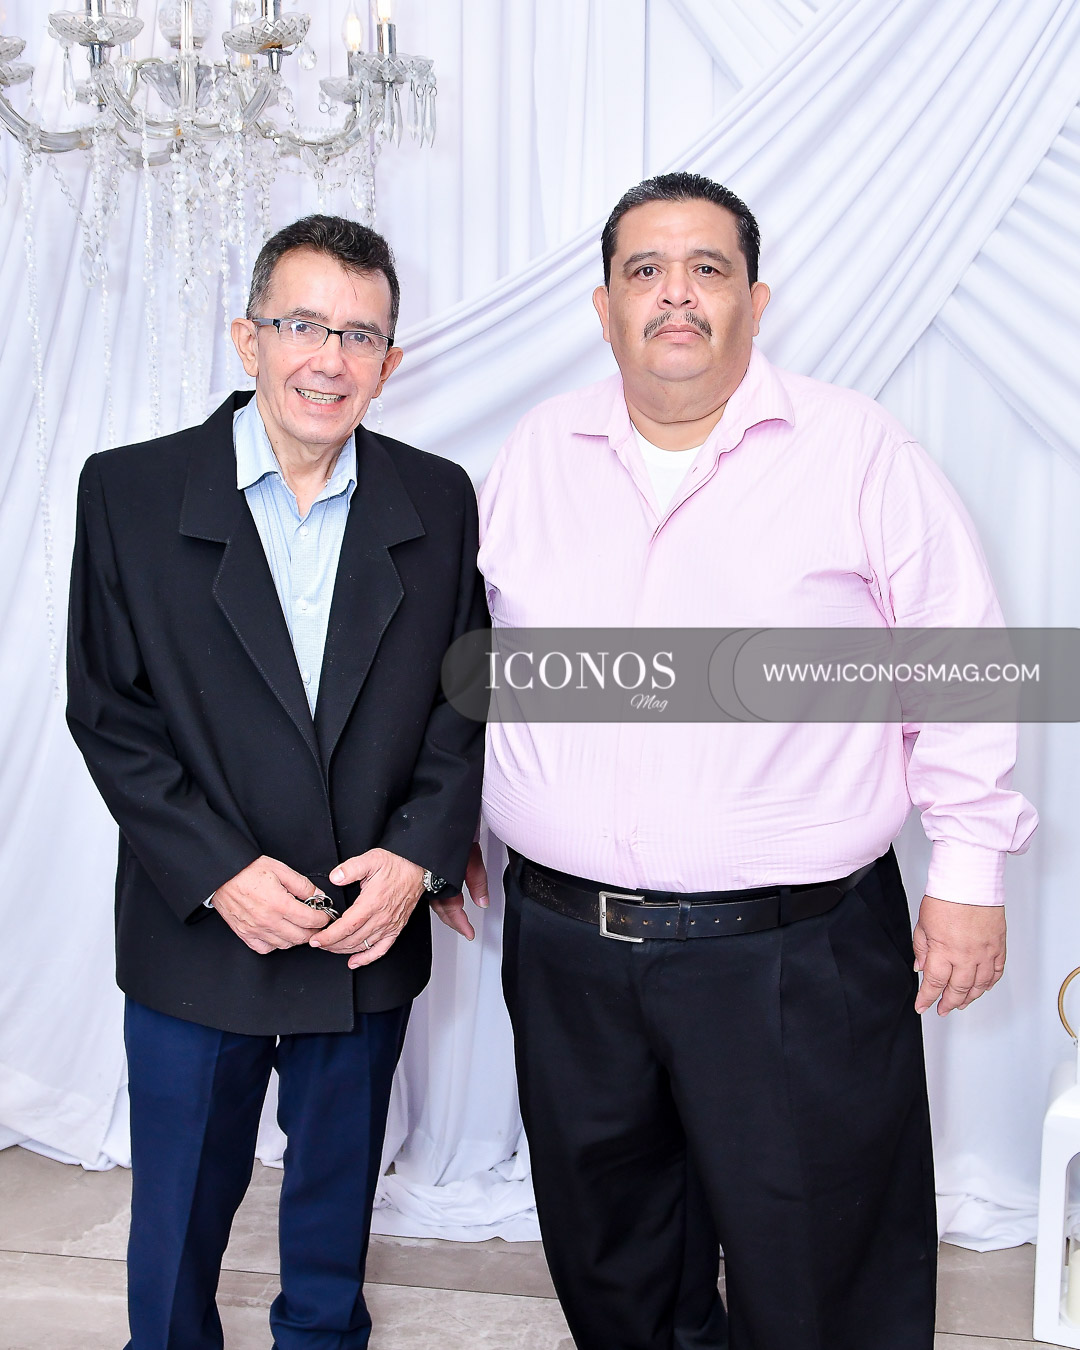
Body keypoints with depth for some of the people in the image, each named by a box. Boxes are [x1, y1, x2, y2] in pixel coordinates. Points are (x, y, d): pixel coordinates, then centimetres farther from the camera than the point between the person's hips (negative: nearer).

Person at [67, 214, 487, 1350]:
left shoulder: (438, 502, -3)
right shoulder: (130, 491, -9)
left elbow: (464, 698, 0)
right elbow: (108, 712, -8)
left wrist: (419, 852, -13)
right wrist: (217, 871, -16)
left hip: (372, 935, 2)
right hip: (195, 931, -2)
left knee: (338, 1193, 23)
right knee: (177, 1212, 17)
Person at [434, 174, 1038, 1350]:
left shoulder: (858, 451, -4)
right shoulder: (538, 452, 7)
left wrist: (968, 870, -4)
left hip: (796, 948, -3)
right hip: (567, 940, 4)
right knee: (603, 1255, 21)